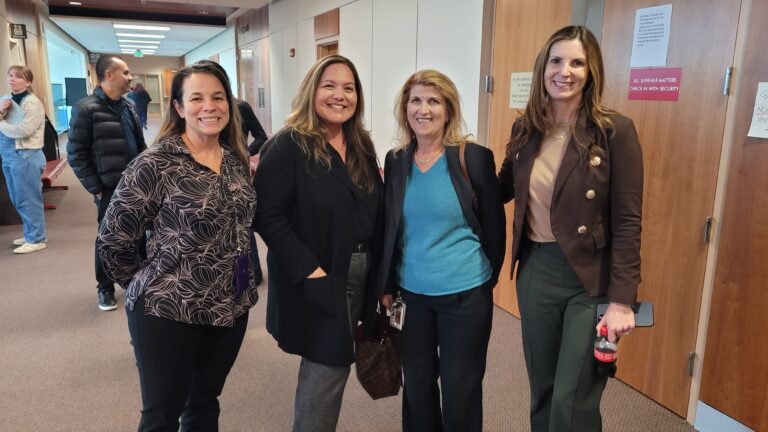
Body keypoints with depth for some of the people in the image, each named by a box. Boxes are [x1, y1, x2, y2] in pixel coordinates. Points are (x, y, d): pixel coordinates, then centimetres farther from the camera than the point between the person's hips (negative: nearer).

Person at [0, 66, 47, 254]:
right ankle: (31, 234, 28)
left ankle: (36, 239, 7)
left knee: (29, 199, -2)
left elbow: (24, 130, -22)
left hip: (26, 155, -8)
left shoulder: (32, 102, -11)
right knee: (18, 200, 15)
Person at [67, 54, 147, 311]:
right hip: (110, 188, -6)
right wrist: (96, 188, -12)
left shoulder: (128, 106, 11)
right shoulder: (86, 108, -10)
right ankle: (105, 288, 24)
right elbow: (76, 155, -11)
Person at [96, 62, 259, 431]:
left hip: (231, 306, 5)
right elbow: (112, 239, -9)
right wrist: (146, 285, 0)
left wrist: (239, 283, 11)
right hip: (168, 310, -5)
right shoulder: (155, 165, -14)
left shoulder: (236, 160, 5)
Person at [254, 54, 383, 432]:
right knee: (327, 370, 3)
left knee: (332, 366, 19)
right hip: (316, 279, -6)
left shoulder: (362, 147, 8)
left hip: (359, 274, 7)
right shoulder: (288, 145, -12)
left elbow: (373, 213, 10)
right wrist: (309, 271, -21)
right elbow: (267, 215, -17)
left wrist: (377, 274, 3)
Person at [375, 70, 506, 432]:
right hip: (410, 292, 3)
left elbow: (494, 227, -2)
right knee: (416, 384, 17)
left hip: (465, 293, -3)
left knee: (460, 389, 11)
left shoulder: (475, 158, -10)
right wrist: (387, 286, 7)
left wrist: (487, 281, 4)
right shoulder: (396, 161, 1)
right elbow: (389, 229, 8)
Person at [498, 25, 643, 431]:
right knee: (542, 390, 18)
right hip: (535, 271, 4)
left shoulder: (615, 130, -11)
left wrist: (621, 300, -14)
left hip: (591, 278, -4)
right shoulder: (525, 128, 2)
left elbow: (627, 221, -11)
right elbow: (504, 189, 15)